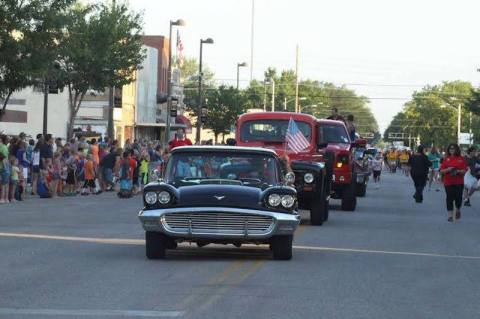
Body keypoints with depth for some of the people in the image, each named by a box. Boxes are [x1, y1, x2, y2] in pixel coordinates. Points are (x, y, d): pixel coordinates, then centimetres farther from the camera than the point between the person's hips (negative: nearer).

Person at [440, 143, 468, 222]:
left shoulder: (461, 159, 2)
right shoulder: (446, 159, 5)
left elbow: (464, 171, 1)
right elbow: (441, 171, 4)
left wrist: (458, 171, -17)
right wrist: (447, 170, -15)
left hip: (459, 182, 0)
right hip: (448, 182, 0)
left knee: (458, 198, 0)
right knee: (449, 198, -3)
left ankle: (458, 210, 29)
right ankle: (450, 215, 3)